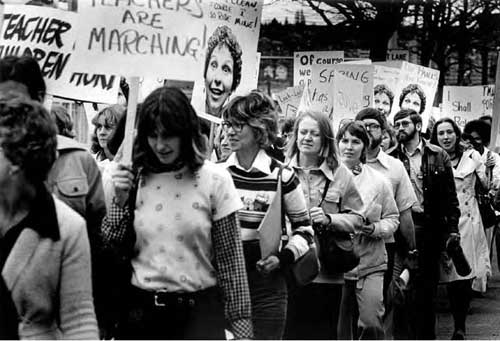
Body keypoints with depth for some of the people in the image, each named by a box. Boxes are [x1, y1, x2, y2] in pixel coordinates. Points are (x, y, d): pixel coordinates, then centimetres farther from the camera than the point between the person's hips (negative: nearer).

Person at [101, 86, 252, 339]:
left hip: (197, 311, -2)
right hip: (140, 311, 3)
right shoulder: (134, 180, 1)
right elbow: (113, 249, 1)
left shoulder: (214, 180, -6)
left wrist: (240, 319, -4)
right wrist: (121, 200, -9)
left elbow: (230, 257, -4)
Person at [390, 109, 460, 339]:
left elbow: (450, 195, 1)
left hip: (430, 227, -1)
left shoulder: (438, 156, 2)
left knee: (428, 284, 7)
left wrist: (452, 228, -4)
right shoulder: (392, 159, 5)